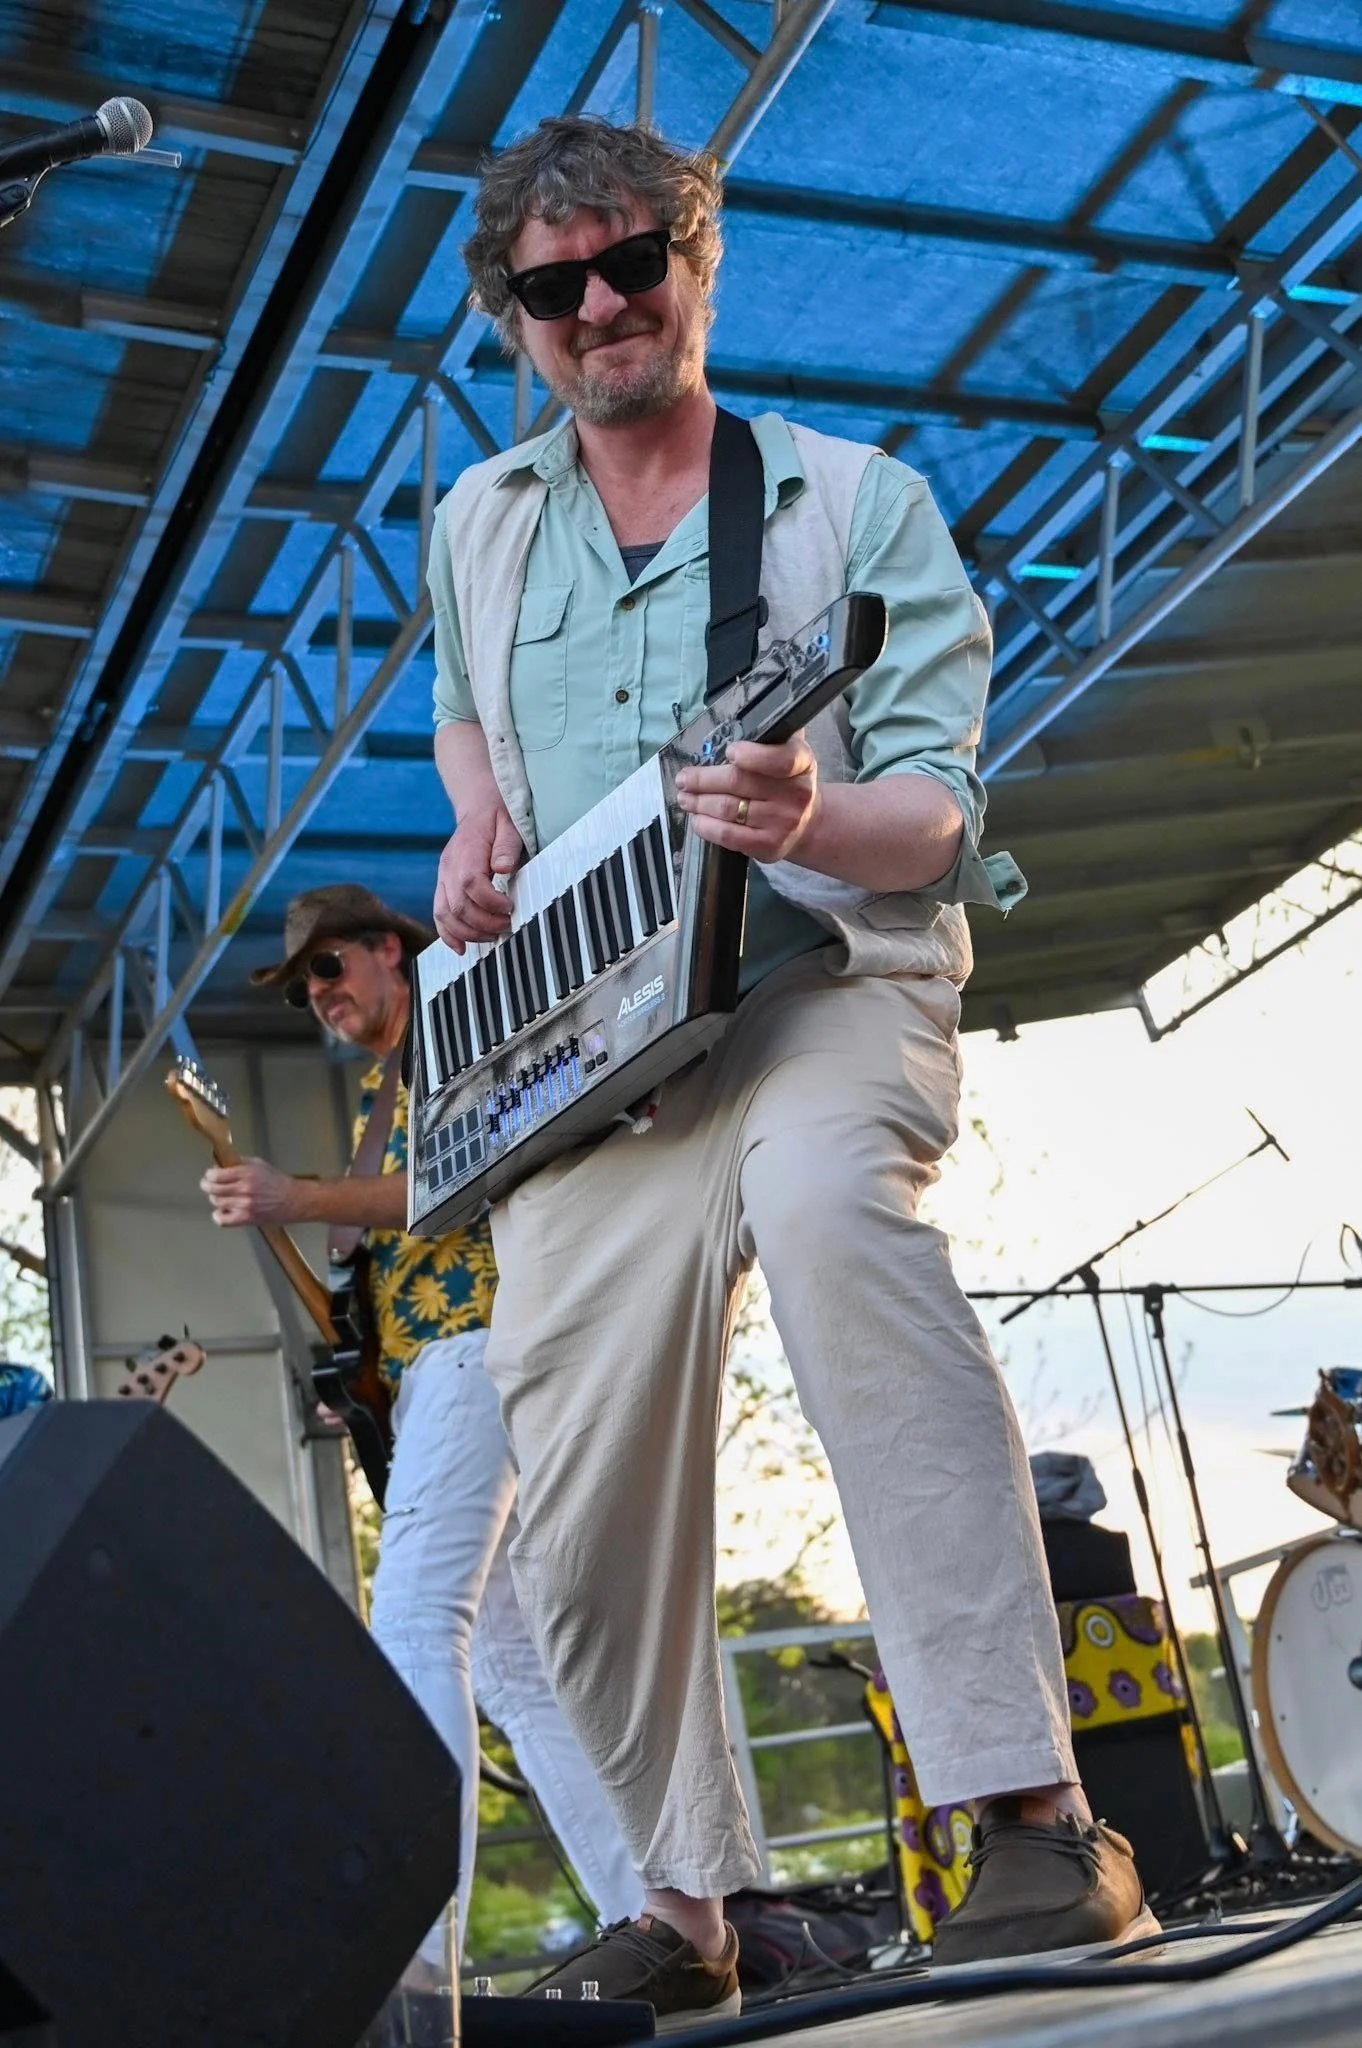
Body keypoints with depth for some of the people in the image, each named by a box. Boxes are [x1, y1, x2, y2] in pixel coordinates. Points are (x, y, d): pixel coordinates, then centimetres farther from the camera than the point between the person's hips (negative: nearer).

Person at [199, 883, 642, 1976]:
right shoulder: (375, 1092, 27)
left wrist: (301, 1202, -21)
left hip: (474, 1338, -10)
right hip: (416, 1367, 10)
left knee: (416, 1619, -23)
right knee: (508, 1659, 7)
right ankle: (643, 1917, 9)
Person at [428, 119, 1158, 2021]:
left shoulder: (859, 503, 3)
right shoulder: (478, 526, 17)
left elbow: (934, 811, -3)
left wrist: (815, 822, -27)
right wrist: (478, 829, 12)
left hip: (824, 976, -3)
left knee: (822, 1193, -39)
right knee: (588, 1522, -5)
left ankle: (1032, 1814, -37)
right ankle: (686, 1901, 19)